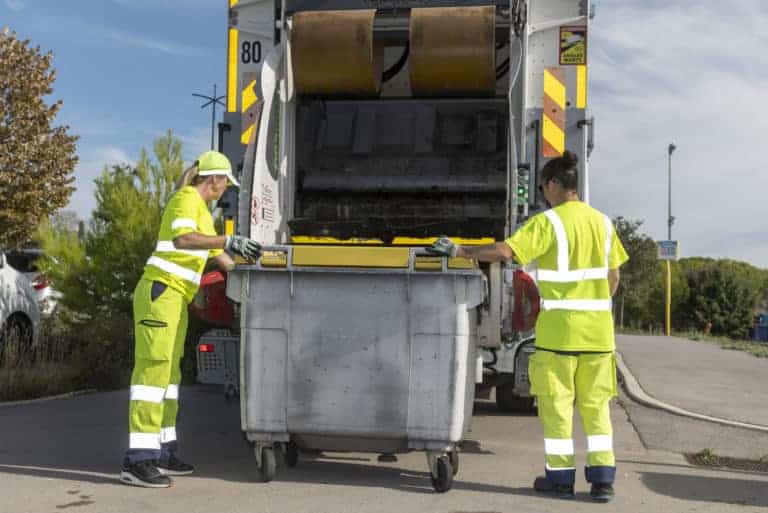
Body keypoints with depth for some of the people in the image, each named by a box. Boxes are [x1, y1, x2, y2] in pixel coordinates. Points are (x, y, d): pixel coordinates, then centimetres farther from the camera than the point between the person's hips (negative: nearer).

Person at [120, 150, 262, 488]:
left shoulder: (202, 211, 23)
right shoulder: (186, 198, -6)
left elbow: (218, 256, 31)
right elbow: (182, 239, -26)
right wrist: (229, 241, -30)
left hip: (176, 299, 10)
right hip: (160, 292, -10)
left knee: (168, 372, 10)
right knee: (153, 369, -15)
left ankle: (163, 453, 15)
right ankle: (136, 460, -17)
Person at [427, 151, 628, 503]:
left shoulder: (548, 222, -10)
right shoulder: (602, 222, 9)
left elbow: (504, 251, -20)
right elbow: (613, 278, 13)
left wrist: (458, 251, -12)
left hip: (559, 328, -5)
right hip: (598, 329, 6)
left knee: (556, 403, 6)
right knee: (596, 404, 11)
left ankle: (560, 477, 13)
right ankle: (602, 479, 10)